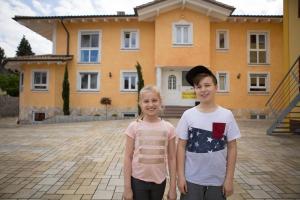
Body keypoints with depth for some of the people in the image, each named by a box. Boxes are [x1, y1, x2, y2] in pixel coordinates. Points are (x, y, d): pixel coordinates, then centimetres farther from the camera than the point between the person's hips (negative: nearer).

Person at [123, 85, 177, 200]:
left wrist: (173, 187, 0)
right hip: (138, 180, -1)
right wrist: (127, 187, -5)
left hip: (159, 180, 1)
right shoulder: (134, 127, -9)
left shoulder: (168, 128, -6)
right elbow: (128, 157, -6)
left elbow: (172, 158, -1)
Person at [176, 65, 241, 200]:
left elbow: (232, 147, -2)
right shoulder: (188, 115, -8)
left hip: (218, 180, 1)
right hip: (191, 179, 0)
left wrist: (229, 178, -1)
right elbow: (181, 146, -4)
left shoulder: (226, 115, -7)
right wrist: (180, 176, -5)